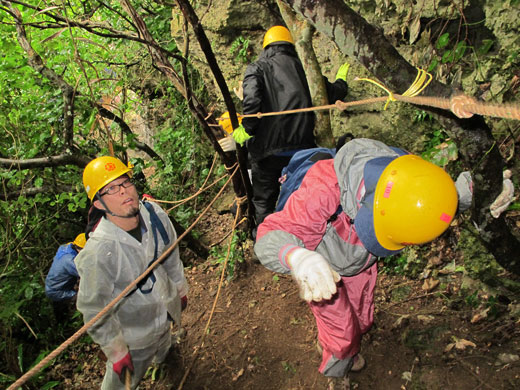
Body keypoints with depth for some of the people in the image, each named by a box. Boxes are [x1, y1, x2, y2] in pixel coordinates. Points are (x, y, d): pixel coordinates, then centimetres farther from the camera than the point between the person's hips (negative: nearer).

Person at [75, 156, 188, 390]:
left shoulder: (155, 214, -21)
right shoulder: (98, 252, -38)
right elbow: (95, 311, -24)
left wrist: (180, 287, 12)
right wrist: (116, 351, -14)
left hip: (166, 310, 6)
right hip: (133, 336, -5)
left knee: (163, 345, 38)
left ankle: (160, 356, 74)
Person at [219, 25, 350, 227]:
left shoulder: (256, 68, 1)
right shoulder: (302, 66, 9)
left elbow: (251, 101, -19)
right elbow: (331, 93, 16)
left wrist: (246, 130, -6)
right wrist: (341, 80, 37)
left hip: (269, 150, -3)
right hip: (303, 148, 3)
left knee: (263, 202, 13)